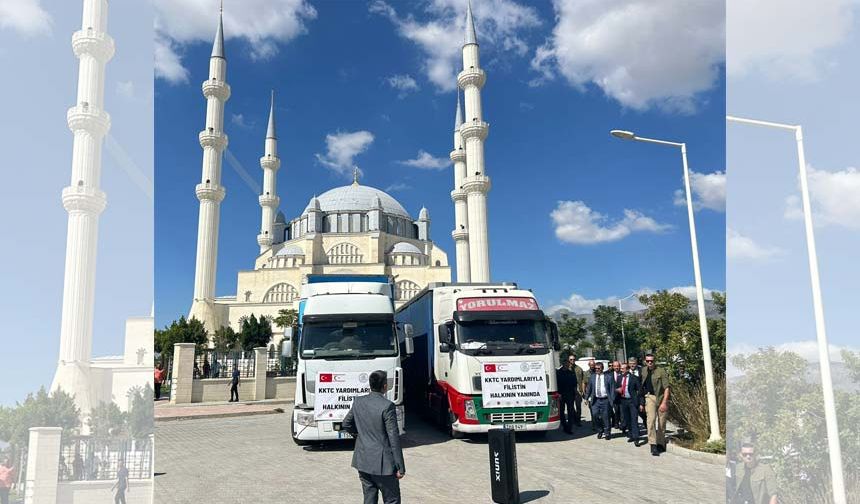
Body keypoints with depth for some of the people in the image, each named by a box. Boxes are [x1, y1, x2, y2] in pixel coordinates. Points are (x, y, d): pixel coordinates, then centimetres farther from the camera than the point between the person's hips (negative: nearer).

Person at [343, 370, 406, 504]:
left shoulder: (358, 402, 0)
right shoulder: (387, 406, -18)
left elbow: (346, 424, 13)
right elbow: (394, 438, -17)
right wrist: (400, 467, -11)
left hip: (362, 461, 6)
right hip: (383, 463, -6)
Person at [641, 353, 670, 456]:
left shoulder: (661, 371, -10)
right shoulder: (644, 371, 6)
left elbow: (666, 388, -14)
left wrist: (664, 402, -21)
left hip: (662, 398, -2)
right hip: (650, 397, 2)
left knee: (661, 423, 6)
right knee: (651, 419, -16)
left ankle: (660, 444, 24)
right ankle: (653, 446, -18)